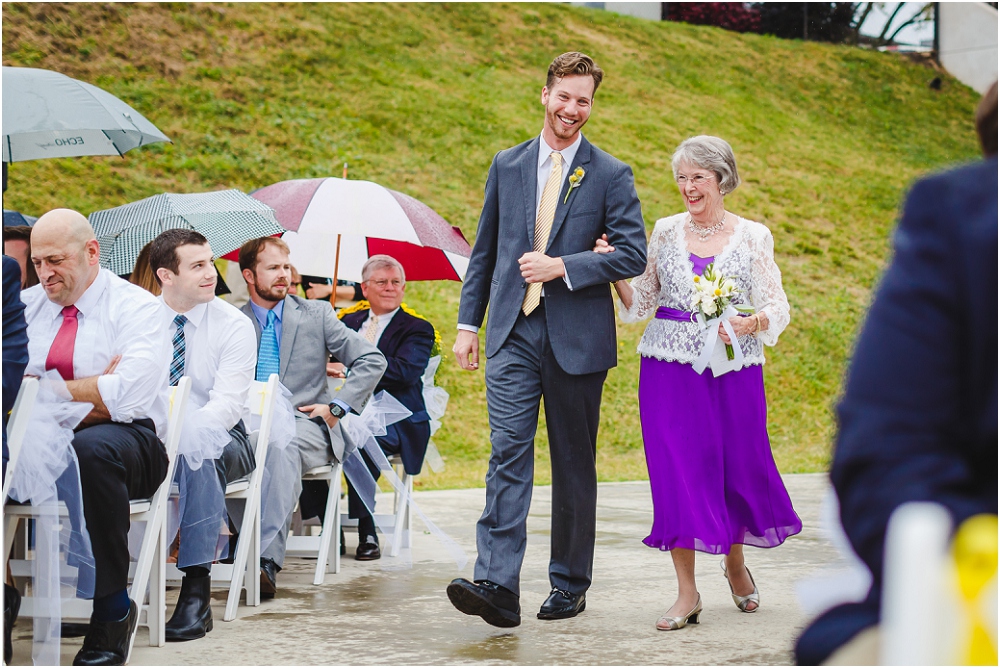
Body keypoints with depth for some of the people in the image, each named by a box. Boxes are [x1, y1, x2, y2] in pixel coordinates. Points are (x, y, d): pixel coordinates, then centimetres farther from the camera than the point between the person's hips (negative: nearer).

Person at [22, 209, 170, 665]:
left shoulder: (136, 308, 0)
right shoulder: (27, 305, 17)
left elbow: (126, 399, -16)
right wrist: (94, 387, -9)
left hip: (127, 437, -4)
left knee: (91, 449, -39)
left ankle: (112, 608, -27)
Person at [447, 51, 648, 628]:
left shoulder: (611, 176, 1)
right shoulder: (508, 165, 11)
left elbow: (633, 255, -6)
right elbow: (485, 251, 15)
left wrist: (561, 267, -15)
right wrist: (468, 324, 10)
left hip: (576, 339, -1)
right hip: (513, 334, 2)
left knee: (574, 464, 7)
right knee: (508, 454, -10)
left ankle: (570, 585, 18)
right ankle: (497, 586, -18)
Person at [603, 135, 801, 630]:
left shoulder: (753, 237, 1)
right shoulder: (666, 232, 6)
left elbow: (776, 308, -1)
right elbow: (640, 303, 9)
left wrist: (748, 324, -21)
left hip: (732, 368, -1)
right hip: (670, 367, 1)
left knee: (738, 465, 5)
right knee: (675, 470, -4)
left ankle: (735, 562, 34)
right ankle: (687, 592, 2)